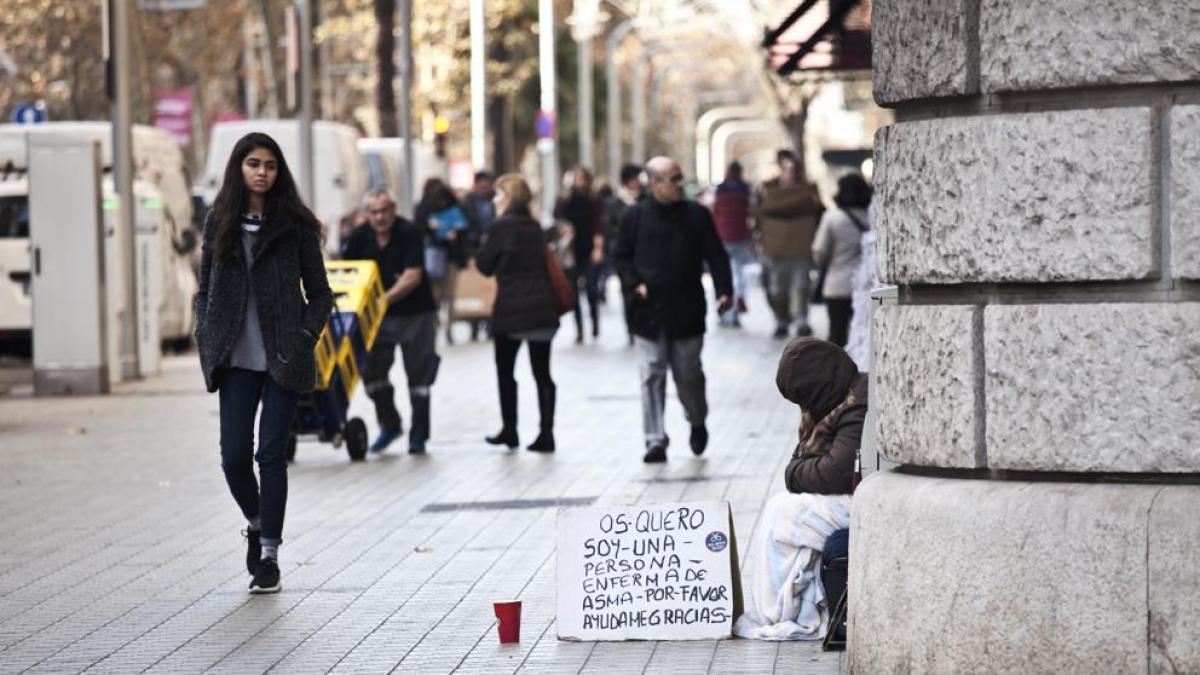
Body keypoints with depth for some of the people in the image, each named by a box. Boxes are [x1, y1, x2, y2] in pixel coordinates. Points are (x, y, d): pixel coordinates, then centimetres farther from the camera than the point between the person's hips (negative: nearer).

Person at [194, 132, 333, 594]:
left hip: (283, 360, -2)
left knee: (271, 453, -2)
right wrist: (207, 343, 1)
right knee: (234, 456, -1)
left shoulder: (295, 224, 1)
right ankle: (256, 524, 29)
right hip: (237, 360, 2)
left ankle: (270, 554, 7)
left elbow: (320, 293, 4)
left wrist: (304, 339, -8)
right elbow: (205, 290, 13)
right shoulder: (220, 223, 8)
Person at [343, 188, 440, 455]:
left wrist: (385, 299, -33)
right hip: (380, 315, 4)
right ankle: (389, 425, 18)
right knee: (371, 370, -1)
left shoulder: (410, 234, -17)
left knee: (418, 376, 1)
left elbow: (413, 276, -24)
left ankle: (418, 436, 10)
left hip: (415, 313, -4)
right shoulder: (360, 236, -4)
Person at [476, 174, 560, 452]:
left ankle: (509, 431, 13)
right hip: (543, 308, 5)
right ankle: (546, 434, 1)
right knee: (542, 372, 5)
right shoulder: (534, 226, 9)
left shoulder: (503, 226, -10)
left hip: (511, 311, -5)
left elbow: (485, 265, -4)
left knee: (505, 371, 10)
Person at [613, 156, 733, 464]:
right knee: (652, 377, -3)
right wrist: (634, 284, -9)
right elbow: (622, 256, 8)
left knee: (689, 374, 9)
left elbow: (716, 256, 1)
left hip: (687, 312, 0)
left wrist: (724, 290, -11)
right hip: (649, 312, 0)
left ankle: (698, 422, 36)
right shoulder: (635, 217, 0)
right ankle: (655, 440, 0)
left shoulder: (697, 215, 0)